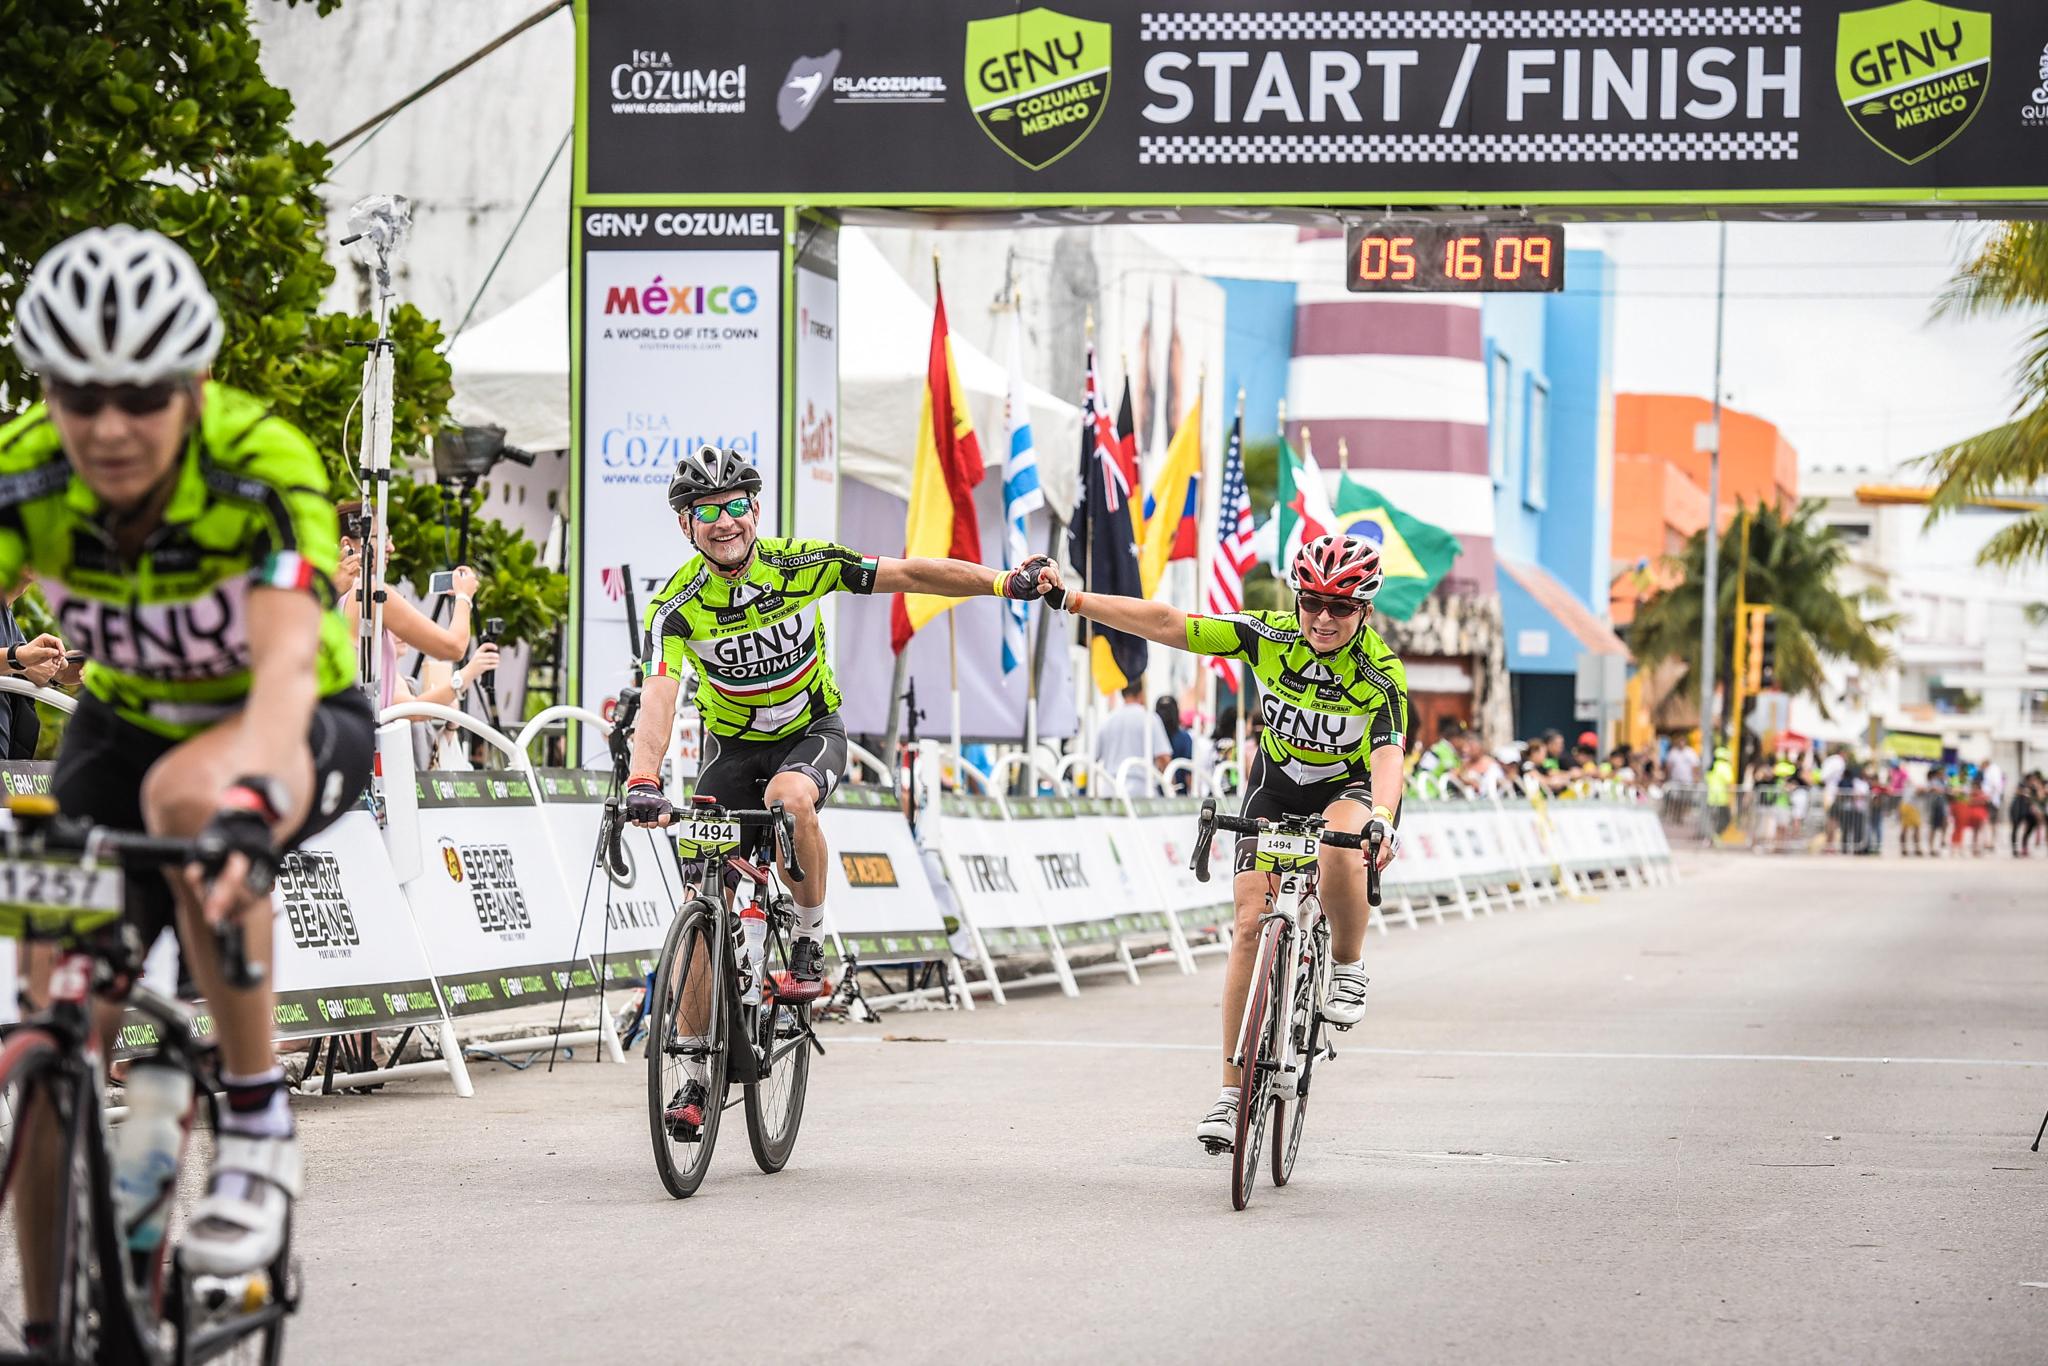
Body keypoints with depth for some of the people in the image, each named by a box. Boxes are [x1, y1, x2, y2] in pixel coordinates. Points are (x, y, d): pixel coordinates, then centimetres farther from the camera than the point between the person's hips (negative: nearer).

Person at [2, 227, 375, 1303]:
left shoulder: (265, 467, -31)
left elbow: (287, 661, -45)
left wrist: (248, 806, -64)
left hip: (299, 734, -4)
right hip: (124, 729, 4)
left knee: (186, 791, -39)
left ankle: (256, 1120, -24)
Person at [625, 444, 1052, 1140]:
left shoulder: (799, 565, -18)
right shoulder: (677, 607, -21)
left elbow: (907, 574, -14)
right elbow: (658, 698, -34)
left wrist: (1004, 581, -19)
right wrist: (642, 782, -51)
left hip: (811, 731, -1)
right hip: (731, 744, 1)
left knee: (790, 797, -38)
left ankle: (811, 937, -15)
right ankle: (694, 1074, 5)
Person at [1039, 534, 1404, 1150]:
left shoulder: (1380, 675, -27)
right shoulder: (1270, 637, -21)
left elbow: (1389, 754, -41)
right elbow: (1167, 624, -21)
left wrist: (1381, 818, -61)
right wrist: (1070, 599, -26)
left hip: (1353, 788, -3)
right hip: (1277, 785, 3)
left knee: (1340, 853, -38)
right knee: (1252, 926, -10)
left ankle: (1347, 967, -10)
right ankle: (1232, 1091, -4)